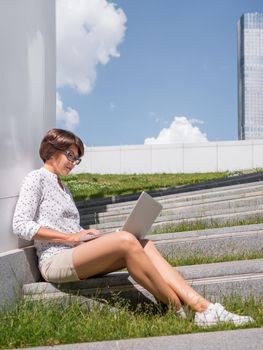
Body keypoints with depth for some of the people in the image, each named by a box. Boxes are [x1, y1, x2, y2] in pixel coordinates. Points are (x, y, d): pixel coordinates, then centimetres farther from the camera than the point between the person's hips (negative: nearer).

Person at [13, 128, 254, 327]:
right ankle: (179, 310, -24)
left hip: (77, 259, 8)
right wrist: (70, 237, -14)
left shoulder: (62, 187, 27)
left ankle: (203, 307, -27)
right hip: (55, 261, -8)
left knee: (143, 245, -15)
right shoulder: (37, 179, 1)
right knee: (125, 241, -29)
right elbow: (21, 226, -10)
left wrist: (85, 235, 2)